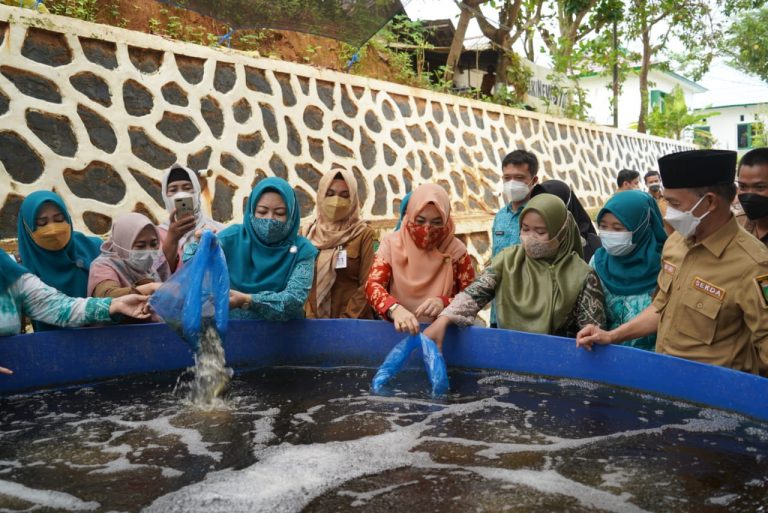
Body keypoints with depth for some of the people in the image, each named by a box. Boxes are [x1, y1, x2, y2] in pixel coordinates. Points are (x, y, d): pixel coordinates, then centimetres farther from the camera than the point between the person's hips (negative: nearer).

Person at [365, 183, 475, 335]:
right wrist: (395, 309, -29)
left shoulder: (456, 250, -2)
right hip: (398, 331, -1)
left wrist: (444, 303, -20)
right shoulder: (392, 243, 0)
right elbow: (372, 286, -10)